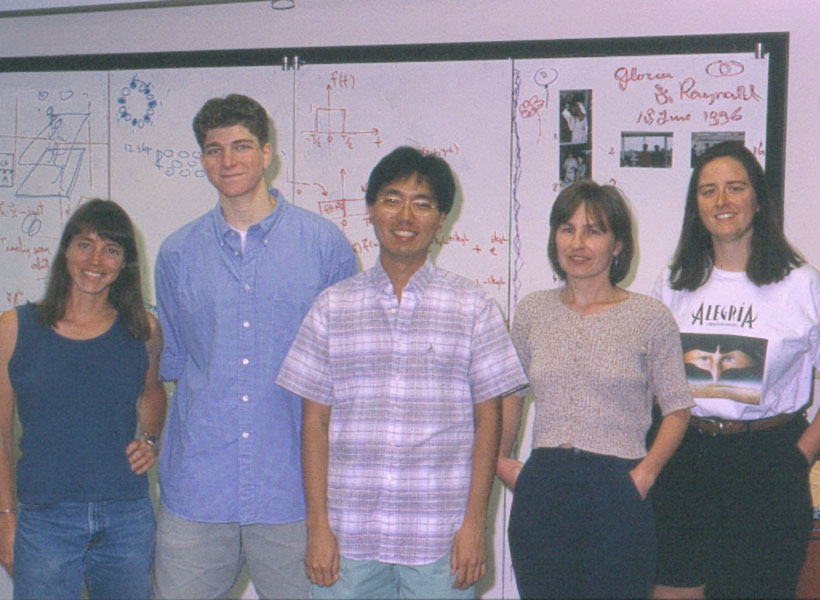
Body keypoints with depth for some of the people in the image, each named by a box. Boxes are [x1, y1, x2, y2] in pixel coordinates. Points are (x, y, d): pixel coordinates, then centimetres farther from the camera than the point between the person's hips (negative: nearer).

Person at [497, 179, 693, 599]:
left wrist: (645, 473, -7)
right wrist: (500, 460, 13)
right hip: (541, 493, 3)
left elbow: (677, 409, 3)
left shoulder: (650, 319, 0)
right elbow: (510, 393, 21)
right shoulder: (532, 312, 9)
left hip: (616, 494, -3)